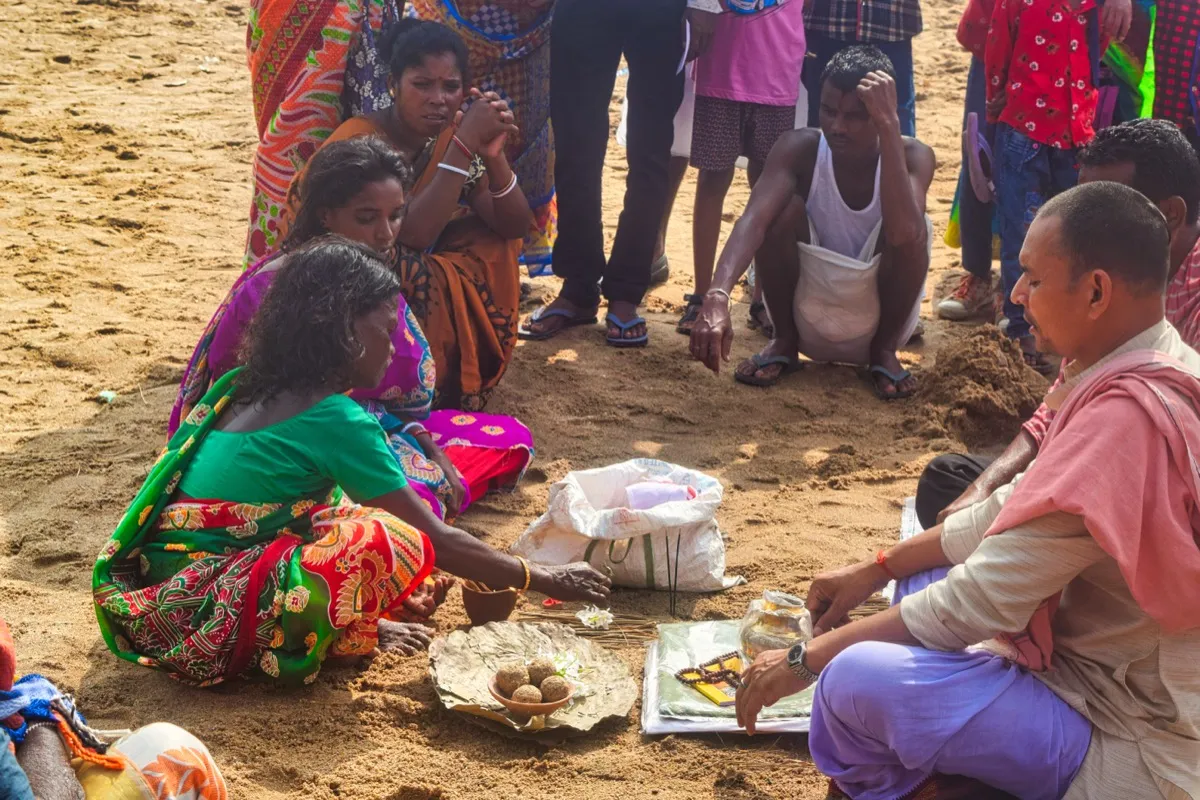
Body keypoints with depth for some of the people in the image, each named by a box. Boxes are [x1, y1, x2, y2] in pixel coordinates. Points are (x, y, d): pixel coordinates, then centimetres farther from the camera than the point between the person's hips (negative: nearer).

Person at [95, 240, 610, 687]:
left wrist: (364, 604, 22)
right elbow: (436, 539, -9)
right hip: (208, 625, -9)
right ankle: (291, 647, -3)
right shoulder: (336, 420, -14)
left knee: (343, 515, 20)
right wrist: (543, 581, 1)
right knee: (393, 539, -21)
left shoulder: (242, 388, 9)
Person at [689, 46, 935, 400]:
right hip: (808, 315, 1)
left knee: (912, 227, -30)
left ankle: (883, 350, -4)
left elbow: (904, 234, -40)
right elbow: (753, 220, -35)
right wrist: (717, 297, -52)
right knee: (782, 207, -26)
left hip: (878, 318, -1)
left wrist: (889, 126, -40)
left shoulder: (912, 155, -18)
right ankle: (784, 342, -3)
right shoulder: (800, 149, -17)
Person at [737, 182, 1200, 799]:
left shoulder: (1126, 414, -28)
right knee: (924, 578, 22)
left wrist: (809, 657, -16)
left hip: (1134, 746, -10)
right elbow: (1017, 512, 14)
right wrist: (876, 570, 13)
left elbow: (988, 597, -26)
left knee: (857, 680, -25)